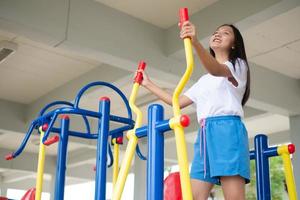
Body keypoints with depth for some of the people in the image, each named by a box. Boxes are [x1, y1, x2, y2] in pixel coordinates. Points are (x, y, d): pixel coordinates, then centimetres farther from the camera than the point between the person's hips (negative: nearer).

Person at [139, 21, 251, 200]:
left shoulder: (238, 64, 9)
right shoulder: (204, 80, 30)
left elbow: (216, 70, -16)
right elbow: (177, 101, 29)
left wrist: (196, 43, -35)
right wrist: (148, 84, 32)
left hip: (227, 131, -7)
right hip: (205, 135, 7)